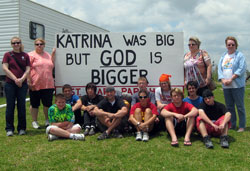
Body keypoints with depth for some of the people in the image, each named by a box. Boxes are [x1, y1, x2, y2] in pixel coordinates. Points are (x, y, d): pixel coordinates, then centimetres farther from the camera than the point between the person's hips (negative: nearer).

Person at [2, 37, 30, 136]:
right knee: (10, 106, 1)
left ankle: (21, 128, 14)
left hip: (22, 84, 2)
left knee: (22, 106, 5)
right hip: (10, 84, -1)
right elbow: (5, 68, -4)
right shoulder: (7, 55, 4)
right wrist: (15, 79, -12)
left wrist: (21, 79, -12)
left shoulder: (25, 55, 9)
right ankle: (9, 129, 9)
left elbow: (28, 69, 4)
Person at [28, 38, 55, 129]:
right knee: (34, 104, 6)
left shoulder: (48, 55, 15)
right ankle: (34, 121, 18)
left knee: (48, 103, 7)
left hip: (48, 84, 4)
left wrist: (53, 55, 9)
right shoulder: (31, 55, -2)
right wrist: (29, 81, -14)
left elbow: (52, 66, 17)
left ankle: (47, 120, 23)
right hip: (35, 85, -4)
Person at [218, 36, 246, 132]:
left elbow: (241, 69, -11)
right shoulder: (223, 56, 15)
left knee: (240, 106, -3)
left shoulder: (240, 55, -1)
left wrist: (231, 79, -16)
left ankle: (242, 126, 3)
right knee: (229, 106, 10)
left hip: (237, 85, -5)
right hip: (226, 86, 5)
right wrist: (223, 80, -8)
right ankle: (232, 125, 19)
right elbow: (219, 69, 9)